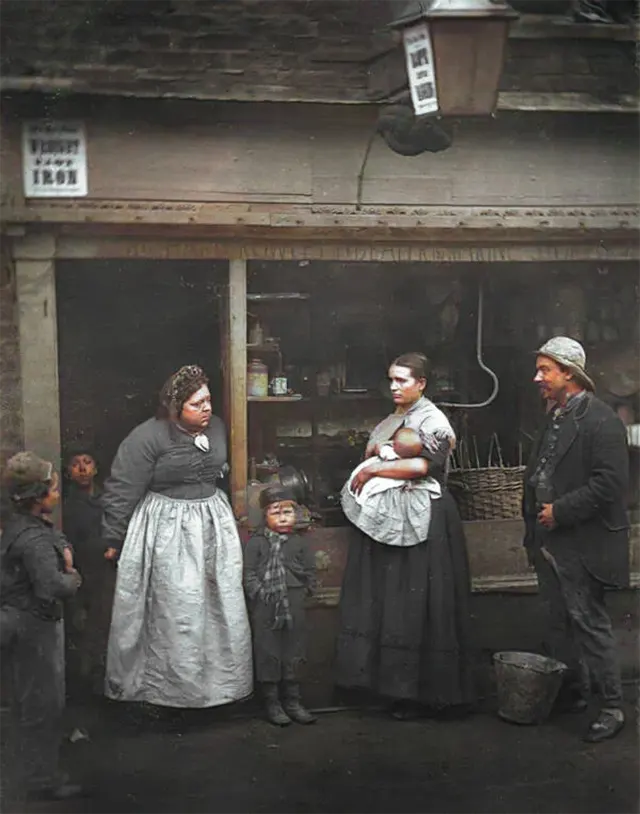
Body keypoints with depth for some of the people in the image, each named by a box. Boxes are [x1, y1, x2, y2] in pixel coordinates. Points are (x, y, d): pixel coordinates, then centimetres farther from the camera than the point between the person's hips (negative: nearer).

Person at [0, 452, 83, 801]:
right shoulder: (35, 540, -26)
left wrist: (64, 559, -4)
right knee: (43, 703, 2)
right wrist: (73, 577, -16)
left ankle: (31, 770, 36)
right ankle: (41, 779, 15)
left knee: (28, 700, 21)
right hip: (36, 626, -10)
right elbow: (53, 587, -34)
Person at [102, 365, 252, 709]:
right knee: (176, 611, -1)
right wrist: (113, 539, -9)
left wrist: (232, 520, 25)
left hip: (214, 526, 7)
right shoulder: (149, 436, -17)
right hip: (168, 532, -6)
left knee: (223, 605, 11)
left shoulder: (217, 427, 3)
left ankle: (220, 679, 27)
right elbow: (122, 490, -13)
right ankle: (175, 685, 14)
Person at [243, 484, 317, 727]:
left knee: (293, 653, 9)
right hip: (265, 610, -2)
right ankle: (272, 702, 13)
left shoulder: (300, 543, 5)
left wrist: (301, 593, -2)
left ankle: (292, 701, 20)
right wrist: (261, 594, -13)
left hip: (294, 609, 3)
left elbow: (310, 572, 8)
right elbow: (249, 574, -4)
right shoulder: (256, 543, -2)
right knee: (267, 653, 3)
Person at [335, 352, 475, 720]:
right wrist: (372, 456, 2)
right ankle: (394, 681, 15)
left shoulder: (432, 421, -8)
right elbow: (372, 457, 26)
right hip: (388, 517, 8)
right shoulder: (390, 421, 16)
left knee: (417, 604, -4)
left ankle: (420, 691, 5)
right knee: (388, 600, 7)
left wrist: (372, 471, -16)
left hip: (421, 520, -8)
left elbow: (420, 466, -22)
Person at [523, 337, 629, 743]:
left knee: (590, 624, -3)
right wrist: (535, 515, 9)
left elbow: (610, 482, -22)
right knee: (559, 624, 16)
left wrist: (560, 510, -19)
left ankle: (612, 709, 8)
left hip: (583, 544, -9)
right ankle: (573, 693, 30)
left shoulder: (600, 420, -15)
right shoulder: (555, 417, 13)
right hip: (550, 541, 9)